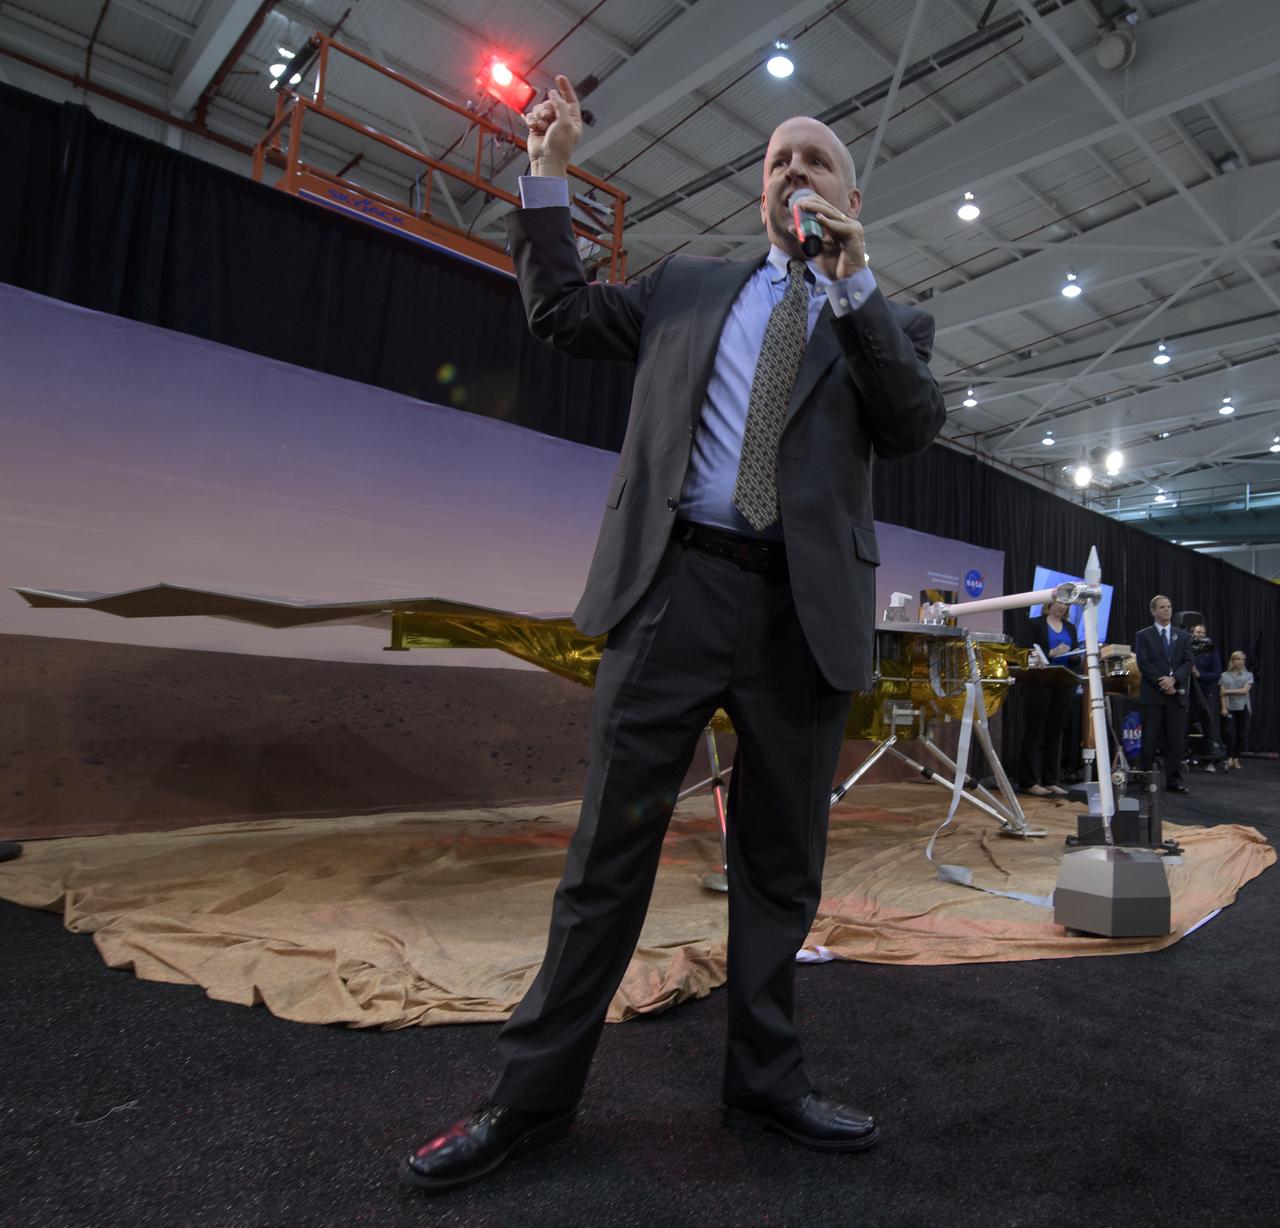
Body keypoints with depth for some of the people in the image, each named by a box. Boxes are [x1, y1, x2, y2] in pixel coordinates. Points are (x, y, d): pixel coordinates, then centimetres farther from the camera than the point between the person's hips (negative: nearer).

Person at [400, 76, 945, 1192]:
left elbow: (917, 426, 1)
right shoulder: (690, 286, 21)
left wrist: (855, 279, -4)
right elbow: (562, 313, 24)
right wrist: (548, 177, 18)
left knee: (781, 860, 9)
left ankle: (765, 1079, 29)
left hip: (806, 607, 1)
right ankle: (535, 1091, 16)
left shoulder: (887, 323, 19)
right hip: (679, 583, 0)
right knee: (612, 843, 1)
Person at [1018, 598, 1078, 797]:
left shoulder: (1070, 628, 17)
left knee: (1055, 733, 7)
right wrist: (1051, 653, -22)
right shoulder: (1035, 624, 0)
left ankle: (1050, 780, 13)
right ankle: (1030, 781, 2)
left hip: (1063, 687, 5)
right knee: (1034, 732, -2)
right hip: (1040, 684, -5)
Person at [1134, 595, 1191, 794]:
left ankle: (1173, 781, 7)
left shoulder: (1183, 636, 14)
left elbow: (1187, 663, 4)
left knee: (1176, 740, 2)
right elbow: (1144, 664, -5)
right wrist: (1162, 684, -13)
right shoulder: (1143, 636, 5)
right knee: (1150, 739, -2)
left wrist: (1173, 679, -13)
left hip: (1177, 694, 3)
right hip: (1152, 694, -3)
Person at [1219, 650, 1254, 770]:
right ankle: (1230, 759, -7)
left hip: (1243, 707, 1)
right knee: (1230, 733, -11)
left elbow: (1245, 690, -5)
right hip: (1230, 708, -1)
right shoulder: (1225, 676, 7)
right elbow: (1222, 693, 2)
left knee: (1241, 734, 2)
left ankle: (1236, 759, 10)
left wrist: (1229, 691, -7)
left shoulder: (1248, 675, 8)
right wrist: (1224, 708, -8)